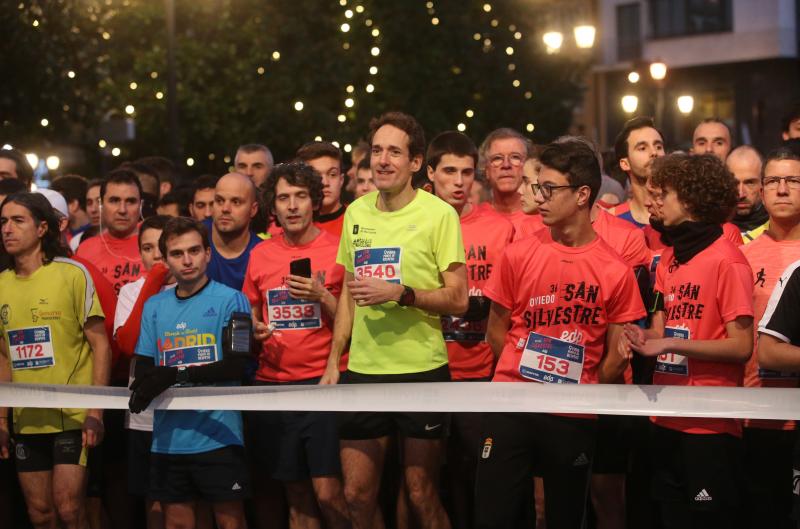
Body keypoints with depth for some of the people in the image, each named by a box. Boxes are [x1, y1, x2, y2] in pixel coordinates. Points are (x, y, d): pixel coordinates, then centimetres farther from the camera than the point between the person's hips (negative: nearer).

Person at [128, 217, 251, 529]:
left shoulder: (230, 300, -2)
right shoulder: (154, 307, 14)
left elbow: (237, 365, -12)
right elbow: (143, 370, 12)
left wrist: (177, 376, -21)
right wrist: (147, 385, -13)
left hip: (218, 435, -4)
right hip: (168, 437, 5)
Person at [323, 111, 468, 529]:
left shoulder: (439, 215, -7)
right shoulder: (356, 212, 8)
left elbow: (457, 300, -9)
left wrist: (399, 294, -23)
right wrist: (334, 362, 12)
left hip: (422, 371, -4)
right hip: (362, 370, 5)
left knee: (421, 495, 2)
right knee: (357, 494, 6)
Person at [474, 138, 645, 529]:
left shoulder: (616, 272, -5)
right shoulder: (518, 255, -1)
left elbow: (616, 355, 2)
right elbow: (496, 332, 7)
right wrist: (527, 378, 7)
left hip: (575, 417, 0)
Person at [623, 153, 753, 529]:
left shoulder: (727, 261, -12)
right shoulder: (669, 258, 11)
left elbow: (741, 346, -16)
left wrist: (669, 344, -21)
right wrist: (643, 338, -6)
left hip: (710, 424, -8)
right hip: (667, 421, 8)